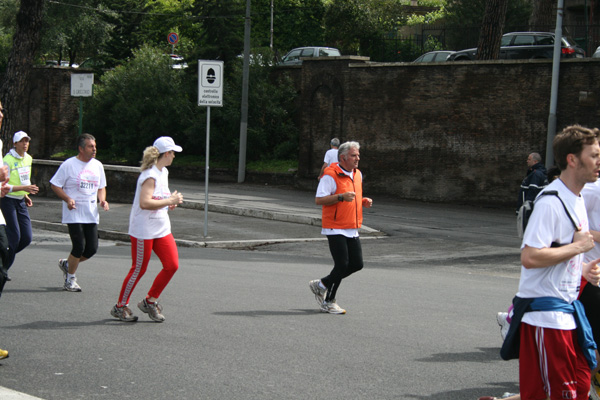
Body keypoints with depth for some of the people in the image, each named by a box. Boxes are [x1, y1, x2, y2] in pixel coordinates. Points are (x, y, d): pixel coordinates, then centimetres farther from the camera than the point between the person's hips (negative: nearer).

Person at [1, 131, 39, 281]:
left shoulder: (28, 159, 9)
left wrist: (26, 195, 12)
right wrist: (24, 188, -27)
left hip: (21, 201, 7)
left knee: (27, 237, 0)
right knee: (15, 236, -10)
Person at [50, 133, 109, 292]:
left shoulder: (98, 165, 11)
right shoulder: (68, 165, -6)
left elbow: (101, 187, 21)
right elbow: (55, 185, -3)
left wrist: (102, 200, 1)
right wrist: (67, 199, -18)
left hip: (91, 215, 6)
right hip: (74, 214, -6)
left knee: (92, 248, 1)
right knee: (79, 247, -9)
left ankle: (67, 264, 28)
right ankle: (70, 279, 12)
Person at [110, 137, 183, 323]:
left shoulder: (163, 172, 12)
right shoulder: (150, 175, -18)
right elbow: (144, 203, -29)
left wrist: (170, 202, 9)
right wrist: (169, 201, -24)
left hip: (161, 229, 9)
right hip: (143, 230, -9)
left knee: (172, 265, 1)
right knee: (139, 269, 0)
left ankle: (150, 301, 16)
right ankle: (120, 306, 16)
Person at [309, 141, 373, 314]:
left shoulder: (357, 174, 13)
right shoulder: (330, 175, -13)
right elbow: (319, 200, -18)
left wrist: (364, 202, 5)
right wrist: (341, 197, -27)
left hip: (352, 229, 8)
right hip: (335, 228, -8)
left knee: (357, 264, 6)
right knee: (342, 264, -8)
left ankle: (321, 285, 22)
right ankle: (329, 302, 9)